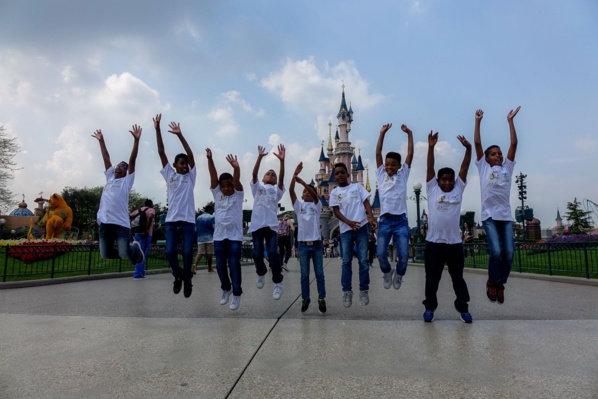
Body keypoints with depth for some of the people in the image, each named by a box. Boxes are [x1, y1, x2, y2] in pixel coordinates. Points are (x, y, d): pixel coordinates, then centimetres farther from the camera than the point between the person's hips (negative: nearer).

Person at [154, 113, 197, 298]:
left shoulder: (190, 176, 8)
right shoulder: (169, 175, 11)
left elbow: (190, 154, -4)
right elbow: (161, 152, 6)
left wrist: (180, 135, -13)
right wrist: (157, 129, 0)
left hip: (188, 220, -1)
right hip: (171, 220, 1)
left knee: (187, 252, -3)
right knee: (170, 252, -6)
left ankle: (187, 279, 19)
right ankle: (178, 276, 20)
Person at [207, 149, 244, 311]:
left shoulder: (238, 195, 1)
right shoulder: (217, 194, 7)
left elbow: (237, 180, -19)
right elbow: (213, 176, -6)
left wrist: (236, 168, -38)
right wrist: (210, 159, -19)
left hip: (235, 236, -3)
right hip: (219, 236, 3)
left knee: (234, 265, -1)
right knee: (220, 265, 11)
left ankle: (236, 294, 9)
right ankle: (226, 288, 34)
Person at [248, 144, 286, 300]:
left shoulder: (277, 190, 15)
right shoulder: (257, 188, 16)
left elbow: (282, 178, -2)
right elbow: (254, 174, -1)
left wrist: (282, 160, -17)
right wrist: (260, 157, -14)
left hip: (271, 225, -1)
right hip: (257, 224, 1)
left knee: (273, 254, -12)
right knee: (257, 254, 2)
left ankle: (278, 283, 0)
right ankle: (261, 274, 32)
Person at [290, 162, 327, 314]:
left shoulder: (316, 205, 5)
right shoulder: (298, 206, 7)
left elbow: (314, 194, -15)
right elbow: (291, 191, -5)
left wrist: (302, 181, -26)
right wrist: (295, 174, -15)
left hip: (316, 244, -1)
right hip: (303, 244, 1)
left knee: (319, 273, 6)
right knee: (304, 275, 7)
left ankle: (321, 299, 16)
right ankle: (305, 299, 18)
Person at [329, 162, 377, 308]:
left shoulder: (357, 187, 10)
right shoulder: (334, 192, 9)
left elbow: (366, 202, 3)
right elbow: (336, 211, 1)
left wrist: (371, 217, -14)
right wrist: (348, 222, -14)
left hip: (361, 227, 0)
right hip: (345, 230, 1)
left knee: (363, 260, 1)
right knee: (346, 261, 4)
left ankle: (364, 290, 12)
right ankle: (347, 291, 13)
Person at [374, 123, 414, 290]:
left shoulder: (403, 175, 9)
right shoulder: (381, 175, 10)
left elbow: (410, 154, 5)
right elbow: (378, 153, 5)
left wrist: (409, 134, 4)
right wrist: (382, 133, 2)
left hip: (401, 221, 0)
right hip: (385, 220, 1)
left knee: (404, 254, -6)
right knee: (380, 253, -8)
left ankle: (399, 274, 25)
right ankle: (387, 272, 24)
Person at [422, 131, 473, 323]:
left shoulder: (458, 189, 8)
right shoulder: (432, 189, 4)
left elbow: (464, 167, 2)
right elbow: (430, 168, -3)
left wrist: (468, 148, -8)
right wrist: (431, 147, -12)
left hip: (454, 242, 2)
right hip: (434, 242, -1)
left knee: (458, 277, 12)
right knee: (432, 277, 8)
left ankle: (463, 308, 25)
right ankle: (430, 307, 21)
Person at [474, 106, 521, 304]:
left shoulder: (507, 167, 14)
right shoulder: (483, 167, 8)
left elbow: (514, 144, 9)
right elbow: (477, 143, 3)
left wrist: (510, 120, 7)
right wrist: (478, 121, 1)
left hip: (506, 215, 3)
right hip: (489, 215, -3)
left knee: (509, 252, -4)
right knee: (496, 251, -14)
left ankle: (500, 284, 17)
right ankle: (492, 283, 11)